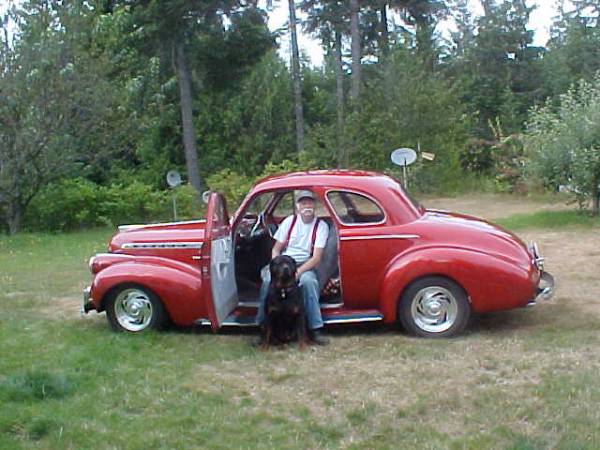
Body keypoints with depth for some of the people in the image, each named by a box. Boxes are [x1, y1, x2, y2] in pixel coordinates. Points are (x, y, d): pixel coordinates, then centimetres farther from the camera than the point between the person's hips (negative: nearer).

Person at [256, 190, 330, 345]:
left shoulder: (321, 226, -3)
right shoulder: (289, 221, 5)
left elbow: (316, 257, -10)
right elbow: (276, 249, 8)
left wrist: (298, 272, -25)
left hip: (306, 265, -2)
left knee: (308, 280, -37)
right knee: (268, 280, -31)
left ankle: (314, 329, -27)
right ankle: (263, 326, -21)